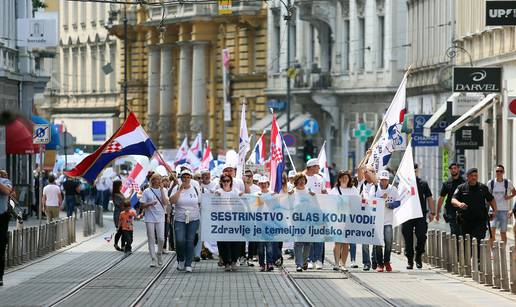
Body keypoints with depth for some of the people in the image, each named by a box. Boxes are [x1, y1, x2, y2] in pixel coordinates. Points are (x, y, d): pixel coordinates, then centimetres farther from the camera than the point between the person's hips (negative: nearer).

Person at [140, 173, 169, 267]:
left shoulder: (162, 191, 8)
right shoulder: (147, 191, 2)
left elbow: (165, 202, -7)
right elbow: (142, 206, 2)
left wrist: (161, 189, -7)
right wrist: (150, 204, -17)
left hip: (160, 218, 1)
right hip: (150, 218, -1)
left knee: (161, 238, -6)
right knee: (151, 239, 0)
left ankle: (159, 254, 19)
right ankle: (153, 259, 6)